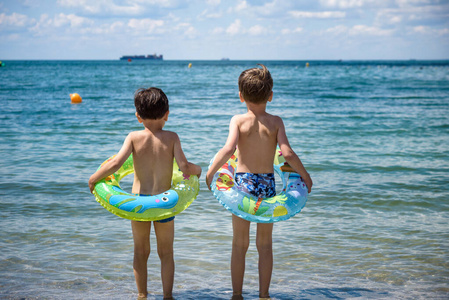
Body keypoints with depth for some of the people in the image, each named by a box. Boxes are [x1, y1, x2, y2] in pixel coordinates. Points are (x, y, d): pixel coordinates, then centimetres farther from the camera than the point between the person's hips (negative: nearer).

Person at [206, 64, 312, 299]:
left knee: (239, 245, 11)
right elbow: (288, 154, -13)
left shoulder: (238, 121, -7)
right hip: (267, 184, 1)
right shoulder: (275, 122, -4)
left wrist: (210, 172, -10)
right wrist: (305, 175, 1)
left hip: (243, 182, -1)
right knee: (265, 245, 13)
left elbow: (228, 149, -22)